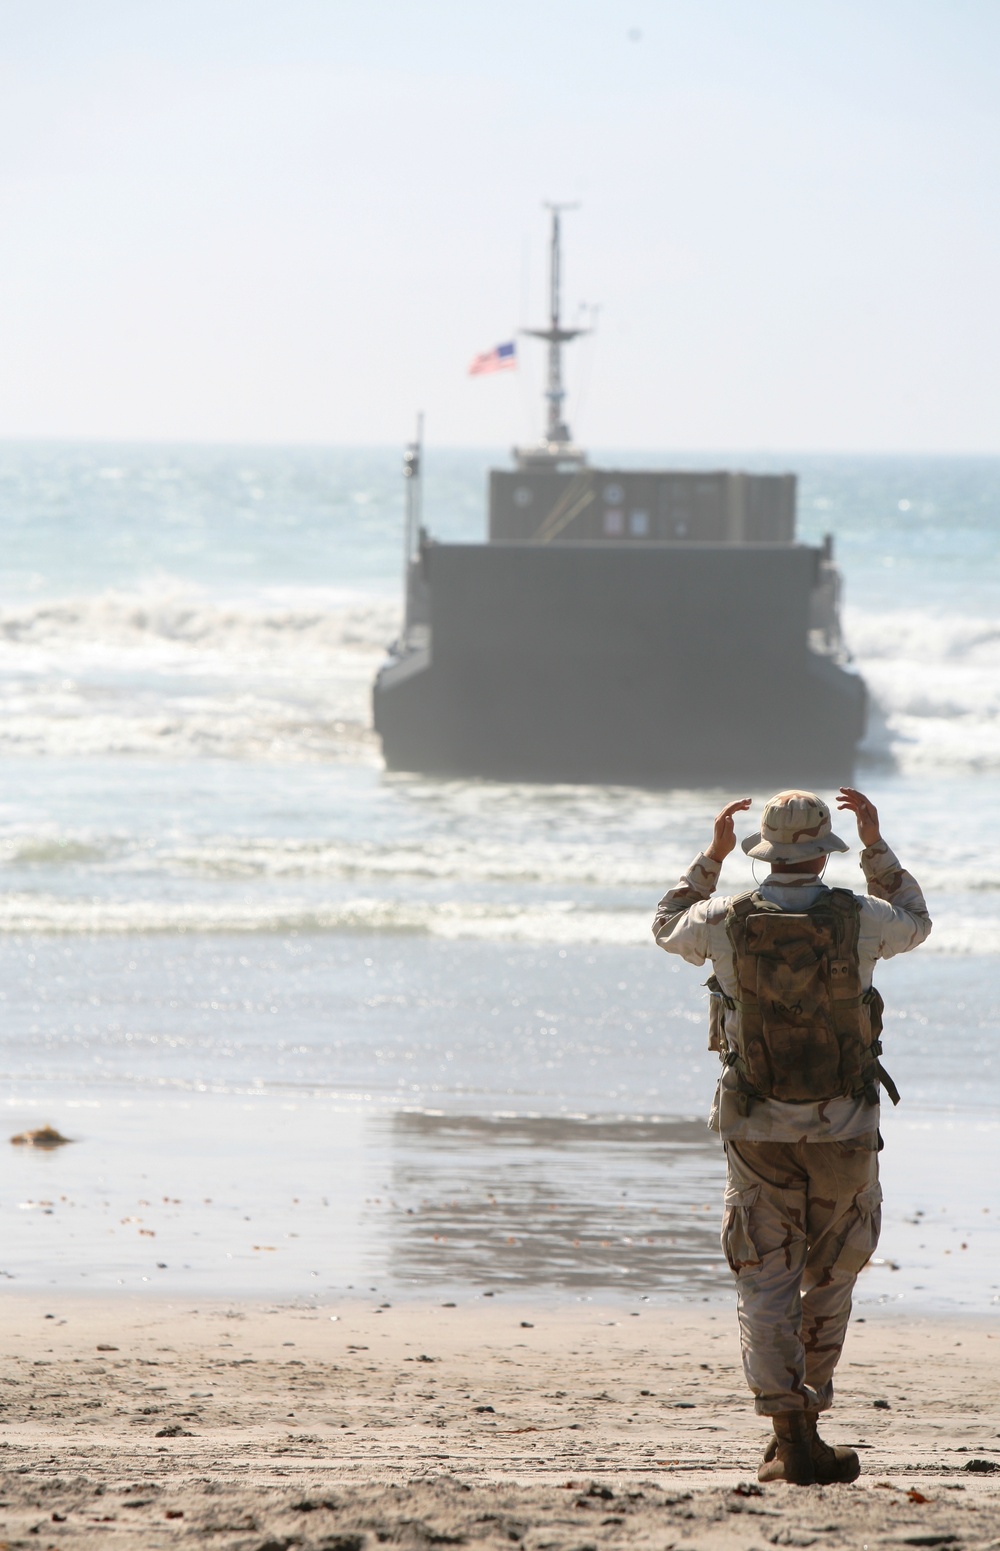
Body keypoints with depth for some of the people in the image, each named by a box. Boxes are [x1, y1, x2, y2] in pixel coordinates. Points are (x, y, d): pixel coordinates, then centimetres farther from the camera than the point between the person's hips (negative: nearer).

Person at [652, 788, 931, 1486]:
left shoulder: (729, 922, -7)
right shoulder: (859, 920, -8)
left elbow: (669, 927, 18)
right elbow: (914, 923, 17)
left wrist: (714, 854, 22)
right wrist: (877, 846, 20)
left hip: (759, 1129, 0)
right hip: (843, 1128, 0)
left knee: (767, 1285, 3)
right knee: (830, 1281, 16)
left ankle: (792, 1441, -5)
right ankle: (803, 1422, 20)